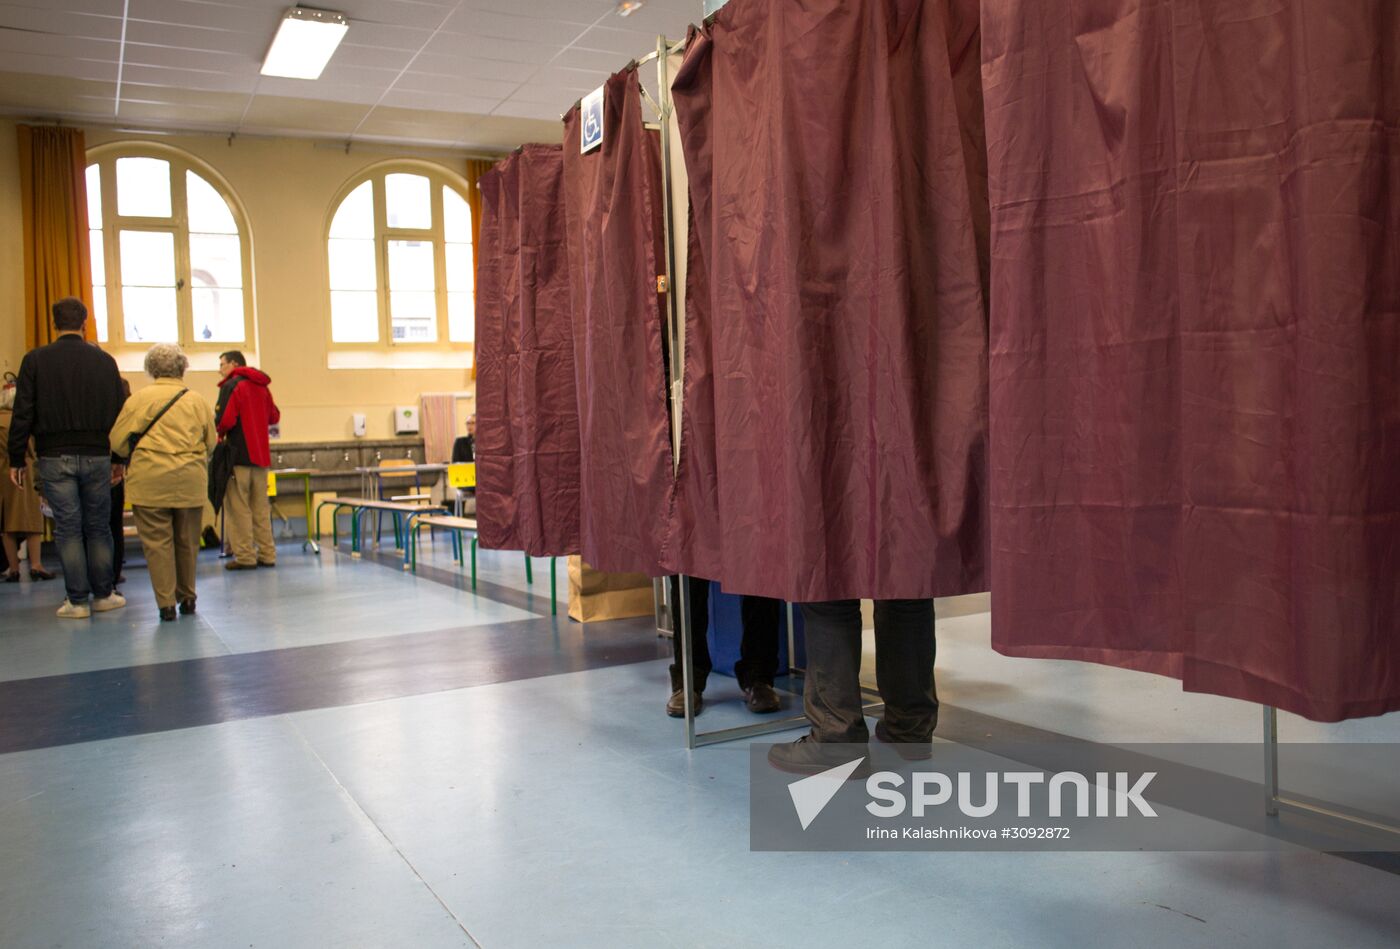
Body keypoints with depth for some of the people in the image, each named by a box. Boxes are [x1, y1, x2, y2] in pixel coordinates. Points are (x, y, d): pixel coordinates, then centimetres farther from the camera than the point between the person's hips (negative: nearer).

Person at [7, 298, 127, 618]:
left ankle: (77, 600, 4)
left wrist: (16, 460, 3)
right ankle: (104, 595, 14)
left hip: (54, 458, -1)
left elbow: (23, 414, -2)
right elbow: (117, 412, 6)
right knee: (98, 526, 9)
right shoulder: (104, 361, 3)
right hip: (96, 456, 1)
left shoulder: (36, 360, -1)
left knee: (67, 528, 2)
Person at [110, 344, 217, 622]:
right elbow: (211, 442, 8)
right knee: (187, 542, 13)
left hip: (150, 482, -2)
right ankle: (187, 598, 23)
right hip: (190, 482, 2)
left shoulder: (139, 399, -3)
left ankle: (166, 603, 0)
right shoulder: (198, 401, 4)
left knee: (157, 542, 2)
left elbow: (117, 442, -2)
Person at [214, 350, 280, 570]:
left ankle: (244, 556, -1)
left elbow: (225, 420, -17)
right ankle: (267, 554, 10)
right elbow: (274, 417, 18)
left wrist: (218, 432, 2)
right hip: (261, 455, 7)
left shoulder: (231, 386, -8)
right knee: (261, 507, 10)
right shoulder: (261, 386, 13)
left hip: (239, 455, -7)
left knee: (238, 507, -2)